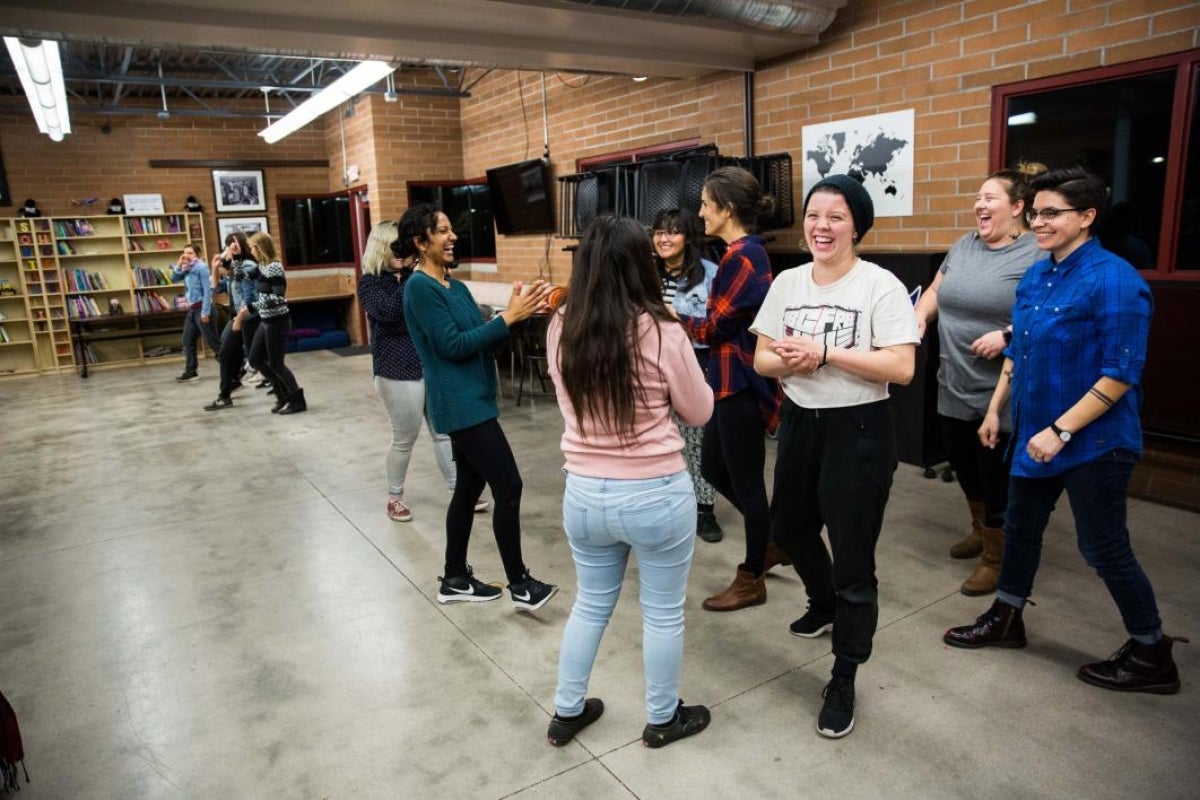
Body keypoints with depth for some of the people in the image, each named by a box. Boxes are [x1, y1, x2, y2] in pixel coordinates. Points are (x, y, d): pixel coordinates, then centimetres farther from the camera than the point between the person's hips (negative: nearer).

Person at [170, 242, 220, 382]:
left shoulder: (201, 267, -11)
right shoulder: (187, 268, 13)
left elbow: (207, 290, -16)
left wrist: (205, 312, -21)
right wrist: (179, 264, 1)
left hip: (201, 308, -9)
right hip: (192, 309, 9)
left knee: (212, 341, -7)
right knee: (188, 341, 12)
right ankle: (191, 371, 20)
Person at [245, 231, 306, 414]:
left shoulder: (274, 268, -18)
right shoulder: (261, 266, 9)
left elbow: (278, 298, -25)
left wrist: (251, 308, -23)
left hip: (277, 322, -10)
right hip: (266, 321, 10)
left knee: (275, 363, -2)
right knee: (255, 359, 14)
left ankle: (298, 401, 10)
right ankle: (283, 393, 24)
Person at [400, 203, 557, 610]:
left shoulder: (456, 286, 14)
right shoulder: (420, 287, -12)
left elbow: (484, 341, 10)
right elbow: (453, 346, -20)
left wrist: (515, 313, -6)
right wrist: (509, 317, -20)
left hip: (472, 400, 9)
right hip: (460, 404, -9)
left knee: (470, 486, 14)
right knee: (508, 486, -8)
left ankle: (455, 579, 26)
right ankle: (520, 584, 3)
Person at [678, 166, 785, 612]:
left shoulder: (740, 257, -18)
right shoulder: (747, 251, 12)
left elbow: (714, 329, -16)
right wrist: (676, 317, 7)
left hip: (740, 383, -10)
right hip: (732, 379, 10)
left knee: (745, 479, 3)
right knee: (713, 468, 19)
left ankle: (752, 580, 21)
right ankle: (772, 541, 35)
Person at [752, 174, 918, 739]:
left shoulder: (881, 285, -12)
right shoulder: (787, 282, 4)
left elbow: (902, 368, -20)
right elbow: (761, 358, 5)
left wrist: (824, 352, -23)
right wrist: (788, 361, -17)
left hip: (859, 432, -6)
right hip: (799, 423, 6)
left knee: (852, 559, 1)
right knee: (789, 529, 24)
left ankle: (843, 679, 19)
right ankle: (824, 604, 55)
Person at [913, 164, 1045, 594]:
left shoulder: (1037, 254, -13)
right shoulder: (964, 246, 10)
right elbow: (936, 290, 19)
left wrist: (1008, 334, -26)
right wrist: (920, 316, 0)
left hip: (1001, 394, -7)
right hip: (954, 387, 7)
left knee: (996, 475, 4)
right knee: (963, 465, 21)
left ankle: (995, 556, 23)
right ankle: (980, 529, 45)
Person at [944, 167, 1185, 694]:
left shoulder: (1113, 280, -19)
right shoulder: (1035, 277, 4)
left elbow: (1120, 374, -21)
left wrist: (1061, 430, -23)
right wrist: (995, 409, 13)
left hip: (1093, 442, -8)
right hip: (1035, 434, 8)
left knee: (1104, 548, 5)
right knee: (1020, 528, 18)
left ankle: (1152, 656, 26)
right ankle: (1006, 620, 38)